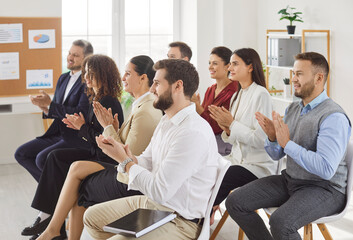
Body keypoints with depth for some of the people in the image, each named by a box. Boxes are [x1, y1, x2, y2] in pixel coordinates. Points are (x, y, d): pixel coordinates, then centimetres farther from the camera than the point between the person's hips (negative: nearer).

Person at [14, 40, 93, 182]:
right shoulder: (63, 78, 14)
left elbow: (81, 113, -22)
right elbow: (55, 111, 16)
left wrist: (50, 104, -21)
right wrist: (45, 107, -8)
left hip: (77, 137, -9)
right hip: (58, 134, 9)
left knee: (42, 158, -26)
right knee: (21, 154, 0)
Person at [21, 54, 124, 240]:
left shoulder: (108, 103, -19)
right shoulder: (97, 99, 13)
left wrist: (82, 127, -12)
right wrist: (79, 125, 1)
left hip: (105, 160, -10)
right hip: (95, 153, 10)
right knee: (55, 156, 0)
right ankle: (47, 216, -2)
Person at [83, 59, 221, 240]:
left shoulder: (193, 133, -25)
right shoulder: (166, 121, 10)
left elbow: (160, 191, -27)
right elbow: (146, 162, 13)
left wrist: (125, 160, -14)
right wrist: (119, 151, -8)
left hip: (178, 221, -10)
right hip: (150, 203, 10)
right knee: (92, 216, 16)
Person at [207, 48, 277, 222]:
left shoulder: (261, 95, -13)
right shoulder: (237, 96, 12)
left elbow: (260, 139, -20)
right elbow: (233, 140, 13)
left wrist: (232, 124, -17)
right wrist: (226, 128, -7)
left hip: (258, 165, -7)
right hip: (237, 158, 7)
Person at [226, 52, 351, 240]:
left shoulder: (334, 117, -19)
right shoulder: (293, 109, 8)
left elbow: (326, 169, -29)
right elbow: (276, 155, 13)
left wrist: (287, 143, -25)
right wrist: (272, 137, -10)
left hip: (324, 188, -8)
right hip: (290, 180, 8)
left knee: (281, 222, -34)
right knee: (235, 202, -3)